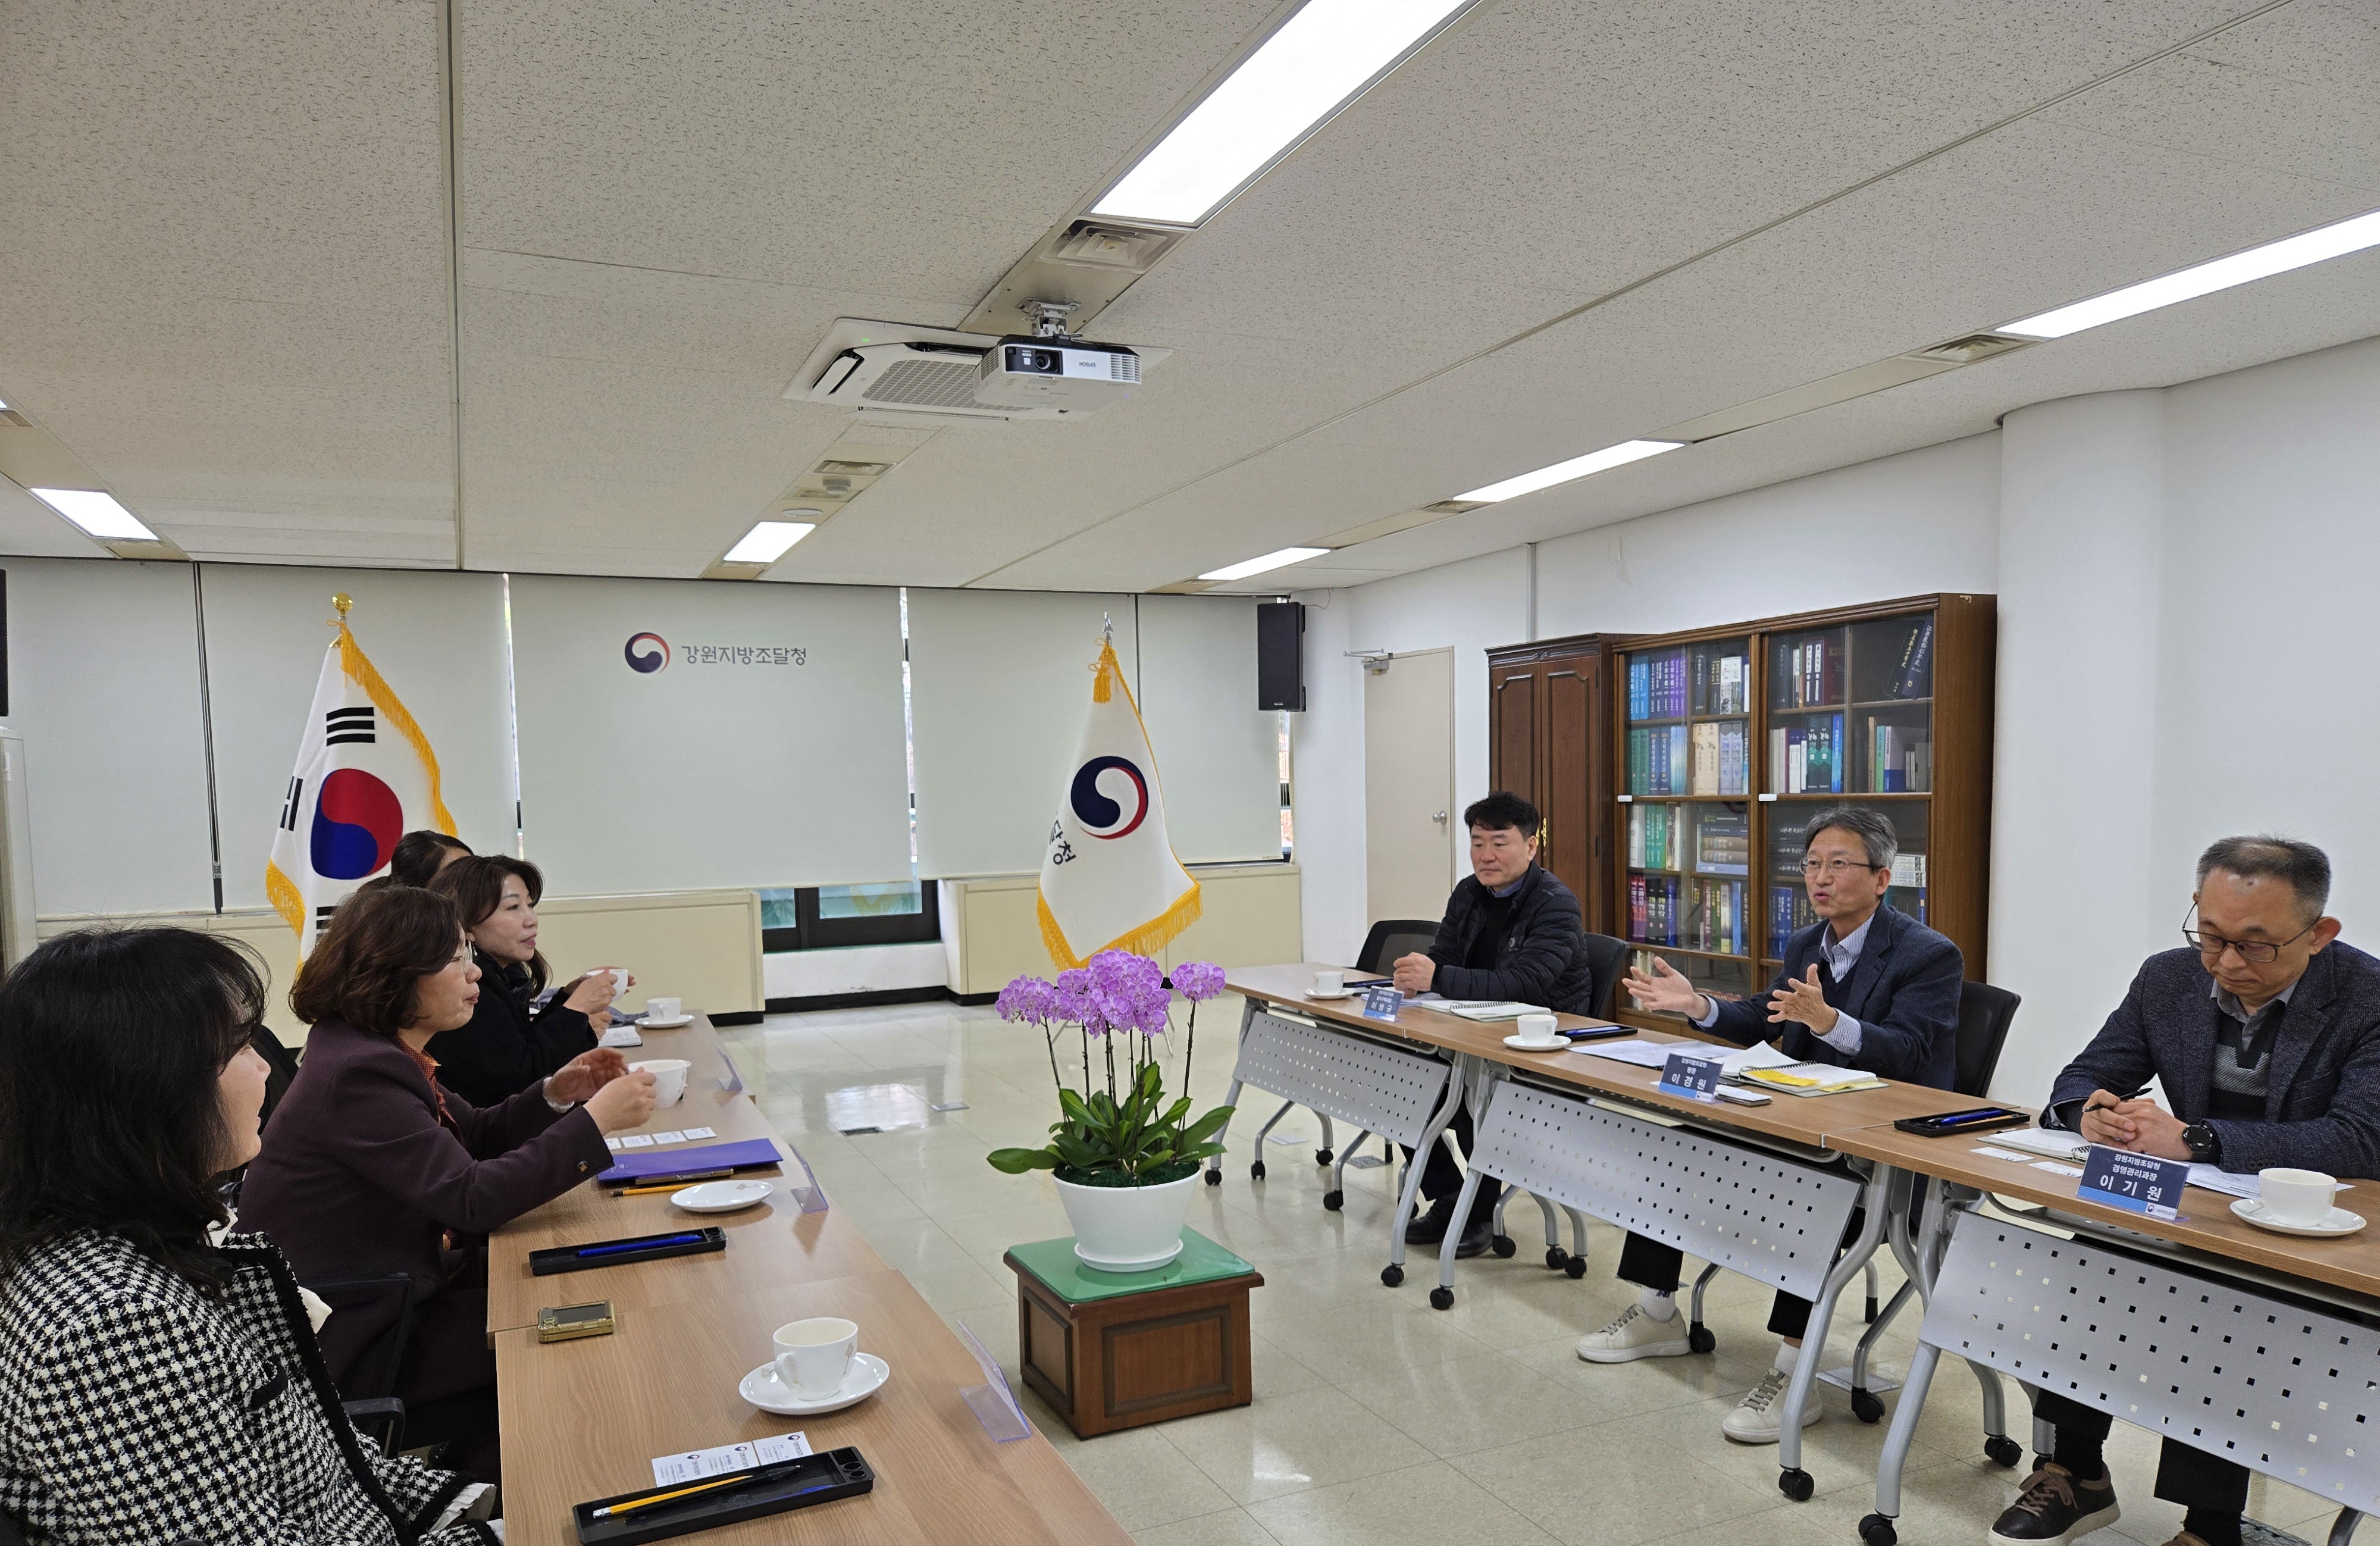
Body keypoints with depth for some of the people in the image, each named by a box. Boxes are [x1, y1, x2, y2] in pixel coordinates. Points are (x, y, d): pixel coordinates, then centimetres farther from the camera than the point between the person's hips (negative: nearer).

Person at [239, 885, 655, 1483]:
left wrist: (554, 1096, -3)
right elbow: (472, 1197, -30)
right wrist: (594, 1120, -28)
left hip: (392, 1289, 9)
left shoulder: (381, 1054, 5)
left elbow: (475, 1137, 15)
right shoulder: (358, 1074, -26)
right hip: (349, 1340, -9)